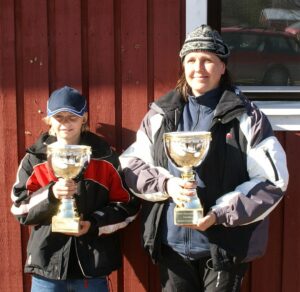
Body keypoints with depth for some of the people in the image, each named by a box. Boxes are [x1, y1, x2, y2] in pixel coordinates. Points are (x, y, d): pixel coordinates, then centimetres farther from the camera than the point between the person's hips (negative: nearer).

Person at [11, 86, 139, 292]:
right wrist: (51, 195, -17)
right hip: (47, 264, 1)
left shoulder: (105, 157, 2)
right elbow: (21, 210, 0)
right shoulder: (34, 159, 5)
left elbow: (128, 205, 3)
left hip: (93, 264, 0)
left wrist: (94, 224, -12)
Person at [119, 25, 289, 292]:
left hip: (225, 246, -2)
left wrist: (218, 215, -17)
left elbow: (272, 179, -8)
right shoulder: (161, 113, 3)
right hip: (171, 244, 3)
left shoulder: (245, 116, -5)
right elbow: (130, 164, 5)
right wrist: (165, 183, -15)